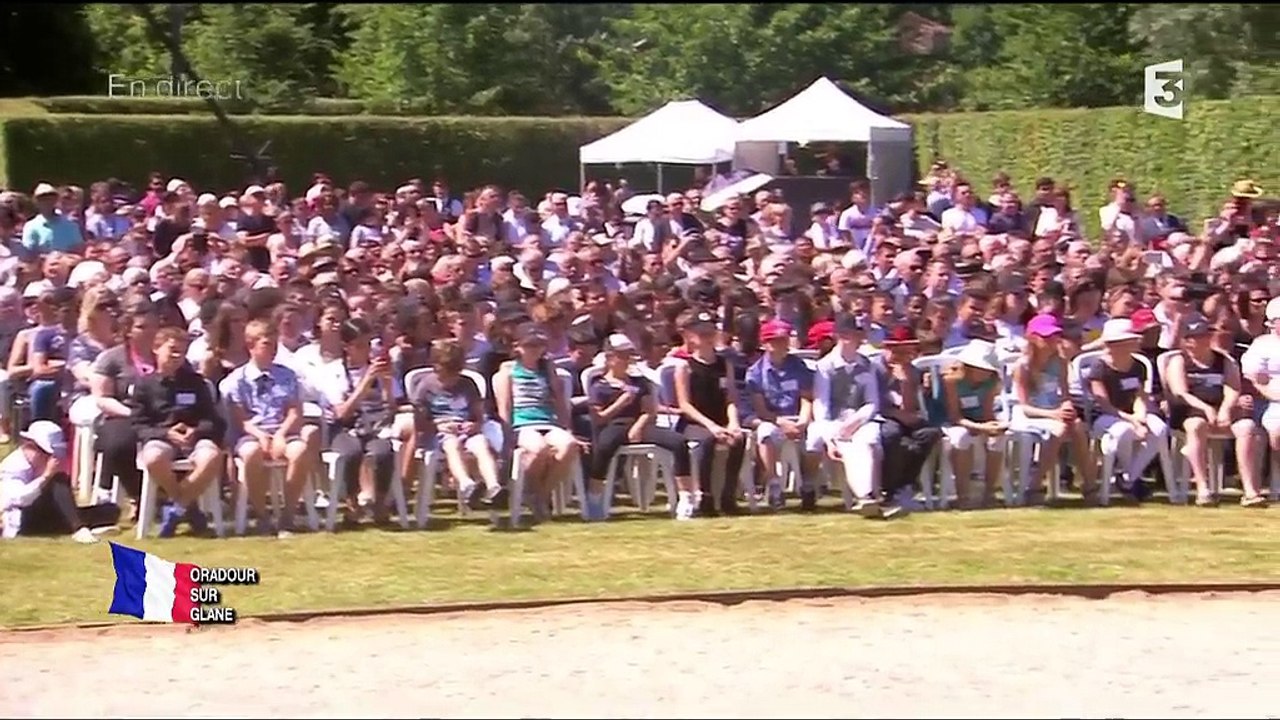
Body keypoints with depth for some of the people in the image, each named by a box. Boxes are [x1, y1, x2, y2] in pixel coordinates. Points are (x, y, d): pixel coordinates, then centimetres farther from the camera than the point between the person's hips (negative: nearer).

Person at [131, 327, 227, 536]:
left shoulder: (195, 382, 17)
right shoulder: (145, 384, 11)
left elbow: (212, 419, 12)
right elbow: (139, 425, 4)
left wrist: (197, 431, -11)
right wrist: (166, 434, -14)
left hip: (194, 439, 2)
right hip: (159, 438, -1)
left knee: (212, 456, -35)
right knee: (153, 459, -40)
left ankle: (176, 505, -18)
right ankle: (188, 506, -16)